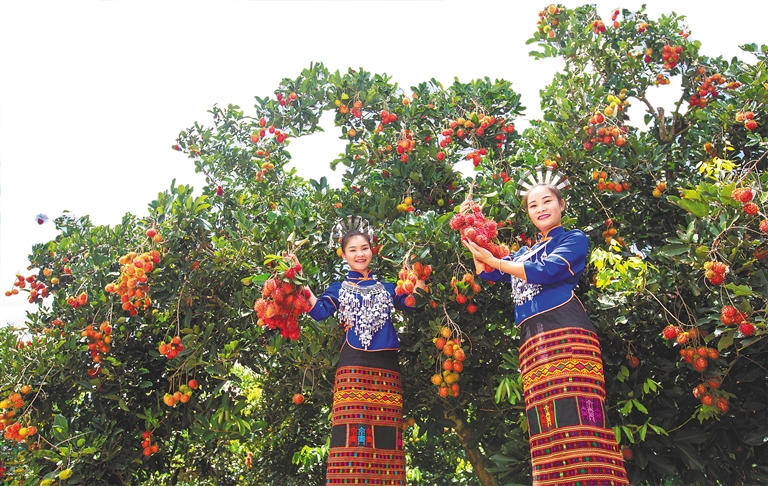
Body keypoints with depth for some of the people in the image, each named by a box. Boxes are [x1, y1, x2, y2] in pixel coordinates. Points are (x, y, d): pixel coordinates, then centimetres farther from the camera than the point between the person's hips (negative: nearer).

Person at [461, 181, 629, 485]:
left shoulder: (574, 239, 11)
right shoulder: (525, 253, 30)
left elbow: (544, 272, -5)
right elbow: (486, 273, 27)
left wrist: (493, 259, 1)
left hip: (565, 332, -6)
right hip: (532, 341, 6)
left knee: (575, 417, -18)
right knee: (548, 426, -1)